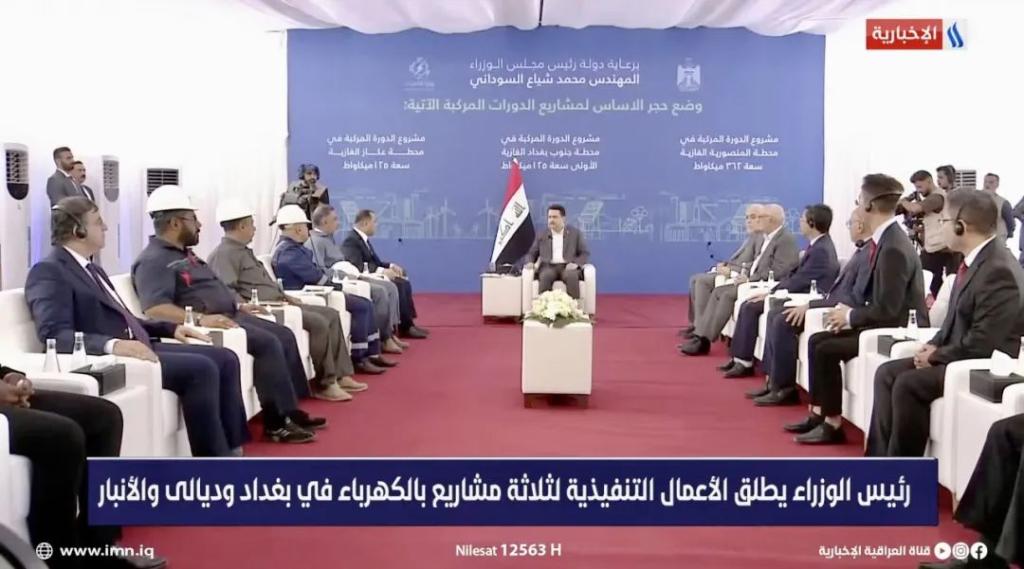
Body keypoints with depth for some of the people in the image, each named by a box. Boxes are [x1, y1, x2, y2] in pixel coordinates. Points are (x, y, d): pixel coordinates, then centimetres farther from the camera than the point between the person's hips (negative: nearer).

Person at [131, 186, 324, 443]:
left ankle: (291, 410, 3)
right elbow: (154, 309, -27)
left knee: (284, 335, 2)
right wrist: (199, 319, -36)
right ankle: (276, 422, -18)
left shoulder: (185, 254, 21)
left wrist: (238, 305, 18)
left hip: (227, 316, 10)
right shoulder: (154, 261, -12)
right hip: (208, 325, -10)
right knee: (268, 343, -23)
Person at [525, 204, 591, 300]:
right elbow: (531, 254, 20)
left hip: (568, 267, -1)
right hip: (549, 267, 1)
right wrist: (530, 263, -4)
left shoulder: (575, 233, 13)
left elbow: (585, 253, 8)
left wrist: (576, 264, -12)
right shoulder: (542, 235, 18)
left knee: (572, 276, -37)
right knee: (545, 276, -35)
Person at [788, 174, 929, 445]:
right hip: (885, 325, 10)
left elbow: (887, 310, -26)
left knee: (827, 349, -16)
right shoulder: (884, 239, 7)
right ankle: (818, 413, 11)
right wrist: (848, 311, 0)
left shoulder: (894, 248, -24)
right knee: (817, 340, 7)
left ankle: (832, 424, -5)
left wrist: (850, 315, -12)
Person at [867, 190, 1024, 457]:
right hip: (959, 355, 10)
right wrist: (934, 345, 2)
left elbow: (981, 344, -25)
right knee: (887, 373, 0)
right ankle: (881, 458, -1)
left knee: (908, 383, -23)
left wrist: (936, 356, -14)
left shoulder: (999, 270, -22)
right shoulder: (974, 260, 8)